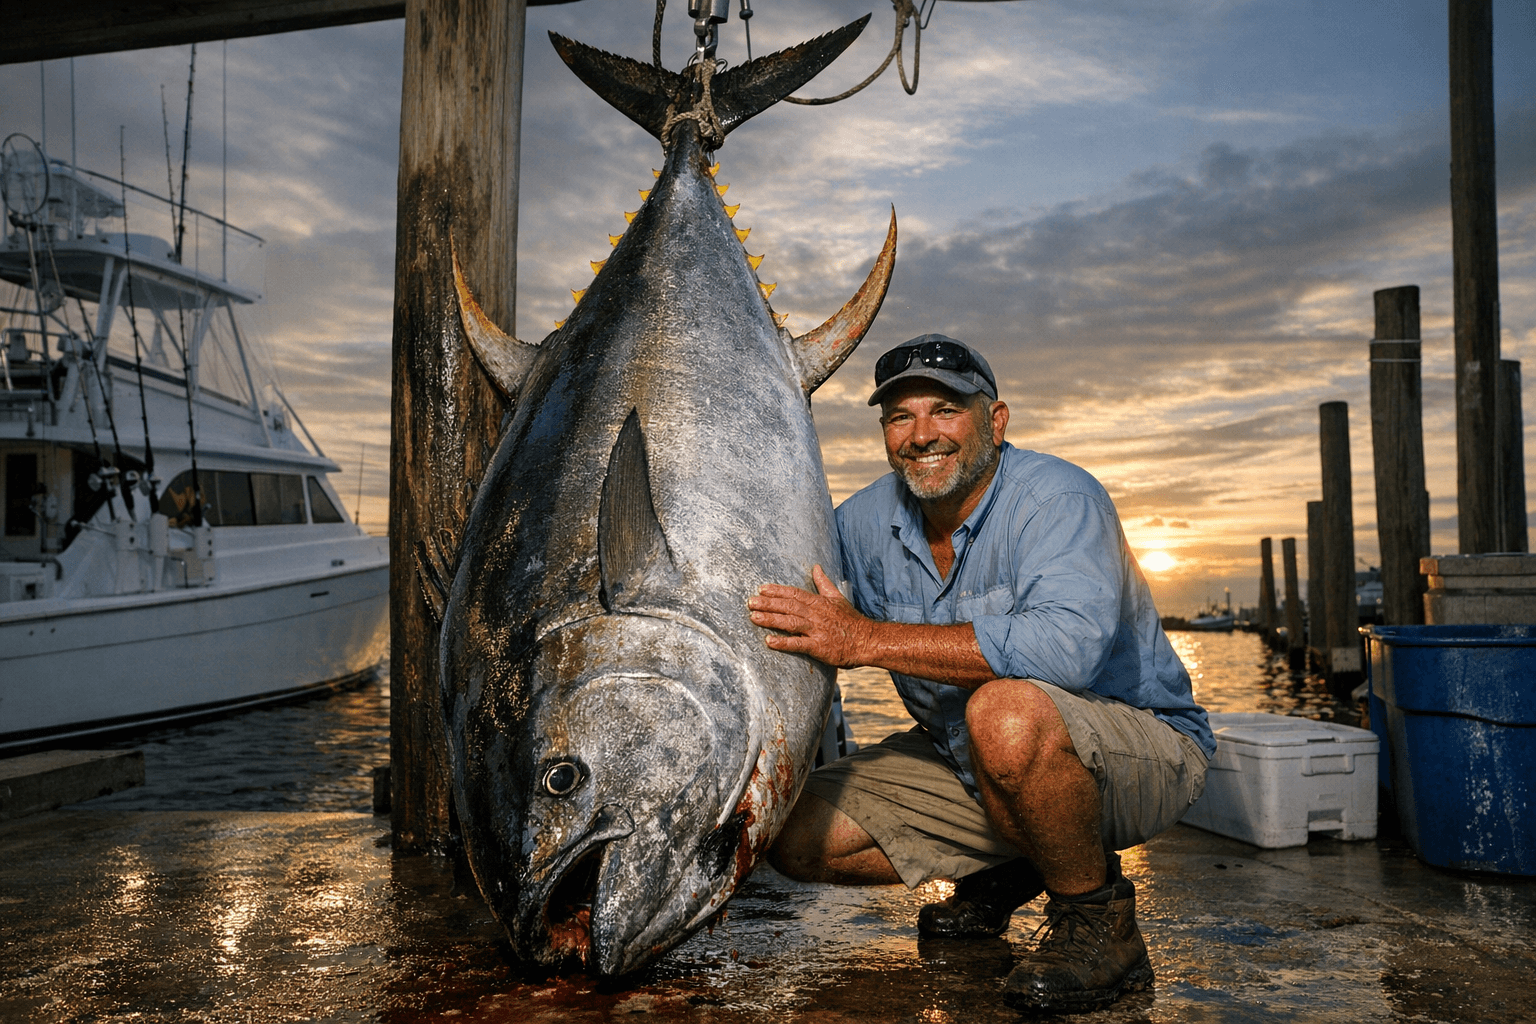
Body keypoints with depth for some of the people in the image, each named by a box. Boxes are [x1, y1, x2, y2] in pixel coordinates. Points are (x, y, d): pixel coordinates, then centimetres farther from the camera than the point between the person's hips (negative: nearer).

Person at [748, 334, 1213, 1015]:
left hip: (1143, 748, -6)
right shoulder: (864, 521, -2)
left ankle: (1096, 918, -12)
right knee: (796, 833, -4)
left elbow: (1070, 645, -40)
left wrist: (866, 638, -39)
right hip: (968, 765, 7)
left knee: (1006, 711, -39)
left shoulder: (1058, 499, -21)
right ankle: (1004, 873, 16)